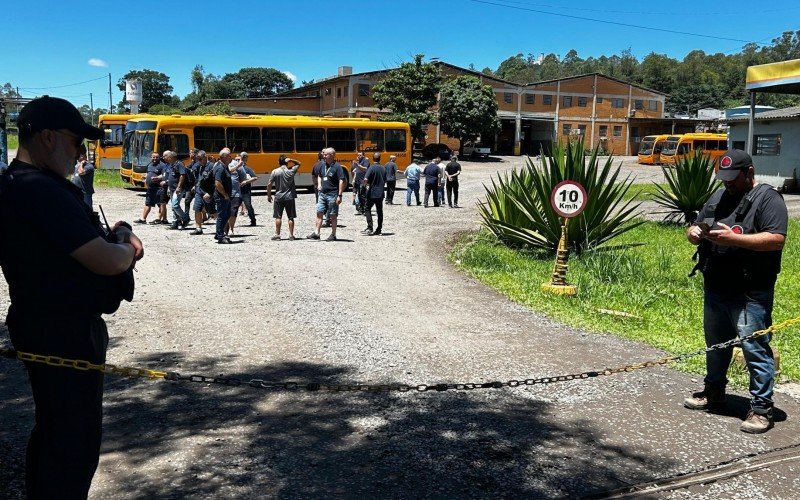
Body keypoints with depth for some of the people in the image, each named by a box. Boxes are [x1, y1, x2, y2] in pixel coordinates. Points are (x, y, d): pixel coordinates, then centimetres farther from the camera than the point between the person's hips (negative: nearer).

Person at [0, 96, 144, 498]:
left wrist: (115, 234, -1)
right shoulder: (42, 191, -24)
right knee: (76, 442, 0)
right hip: (67, 336, -11)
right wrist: (126, 248, -6)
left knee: (51, 430, 24)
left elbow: (66, 239, 19)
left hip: (41, 328, 11)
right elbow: (107, 261, -28)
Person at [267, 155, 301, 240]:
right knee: (291, 217, 5)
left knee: (278, 217, 5)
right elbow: (298, 163, 16)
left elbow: (269, 184, -4)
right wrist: (290, 159, -2)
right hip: (290, 197, 0)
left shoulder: (275, 172, -5)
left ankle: (277, 234, 7)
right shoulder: (291, 171, -3)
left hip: (279, 197, 0)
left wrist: (269, 195, 8)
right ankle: (291, 235, 7)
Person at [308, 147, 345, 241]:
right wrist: (319, 184, 9)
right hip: (323, 194, 7)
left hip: (332, 195, -7)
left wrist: (339, 196, -21)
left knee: (332, 216, 2)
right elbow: (319, 176, 29)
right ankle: (316, 233, 6)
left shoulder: (337, 167, -11)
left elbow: (341, 181, -16)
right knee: (319, 213, 3)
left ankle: (333, 235, 11)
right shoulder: (323, 165, 10)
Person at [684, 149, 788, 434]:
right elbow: (695, 230, 19)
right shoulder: (718, 198, 16)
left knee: (755, 348, -4)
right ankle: (714, 391, 35)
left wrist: (734, 238, -26)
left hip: (750, 295, -7)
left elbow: (776, 239, -19)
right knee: (715, 344, 19)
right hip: (715, 289, 8)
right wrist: (694, 233, -5)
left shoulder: (768, 198, -7)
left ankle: (761, 408, 5)